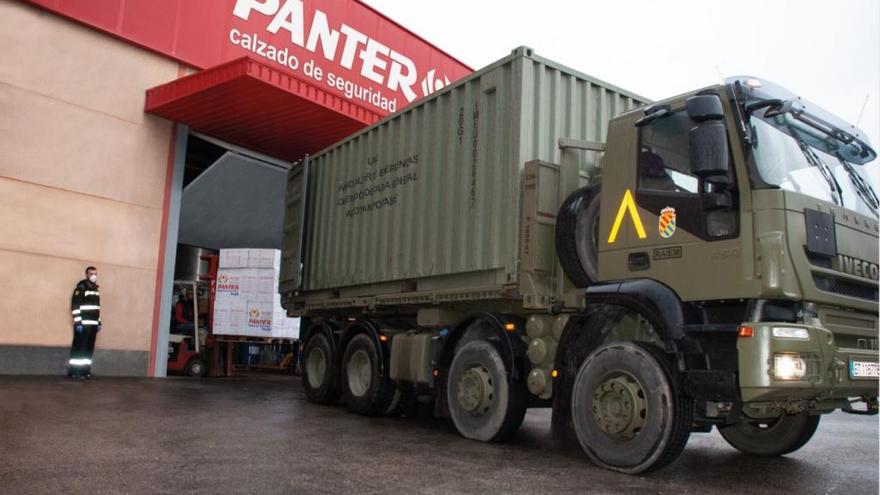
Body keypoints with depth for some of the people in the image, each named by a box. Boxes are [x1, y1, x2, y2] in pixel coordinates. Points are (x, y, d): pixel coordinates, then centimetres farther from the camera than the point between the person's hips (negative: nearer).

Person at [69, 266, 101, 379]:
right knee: (79, 348, -7)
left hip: (93, 324, 7)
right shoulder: (80, 288, -7)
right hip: (83, 324, -7)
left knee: (89, 349, 8)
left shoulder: (96, 290, 17)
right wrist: (78, 323, -17)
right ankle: (74, 371, -3)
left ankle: (85, 369, 13)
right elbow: (75, 307, -12)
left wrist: (99, 323, 16)